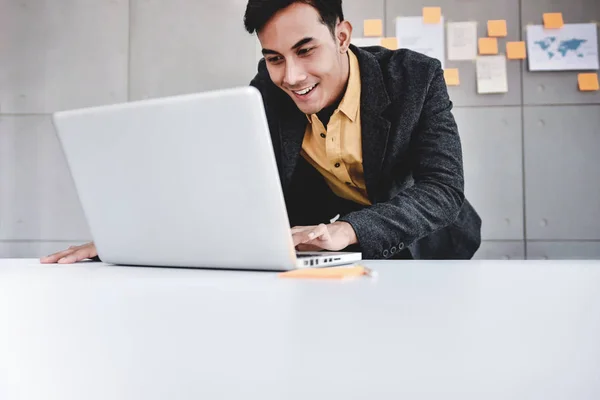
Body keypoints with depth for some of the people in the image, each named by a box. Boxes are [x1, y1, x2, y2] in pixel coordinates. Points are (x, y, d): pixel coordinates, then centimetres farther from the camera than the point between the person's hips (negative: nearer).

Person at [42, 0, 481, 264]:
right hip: (311, 245, 3)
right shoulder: (265, 94, -9)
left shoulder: (417, 77, -17)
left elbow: (445, 188, -26)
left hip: (417, 241, -2)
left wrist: (348, 230, -44)